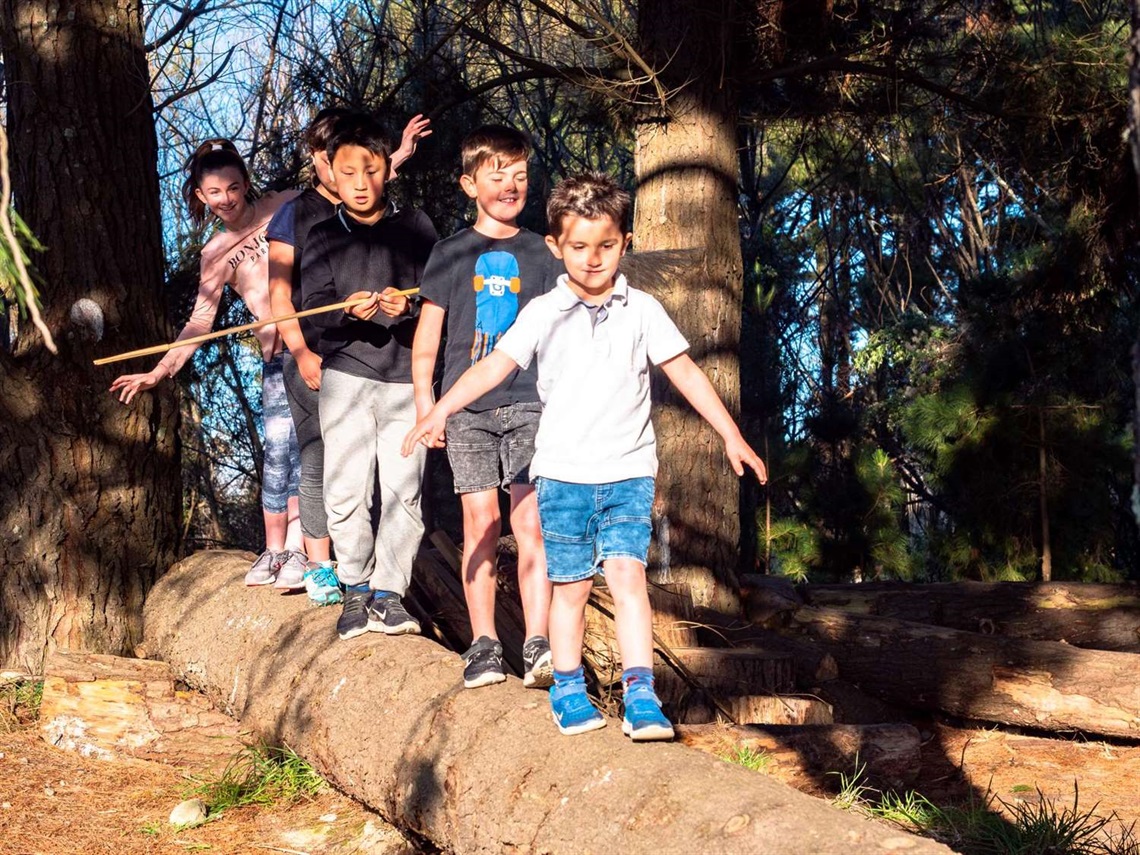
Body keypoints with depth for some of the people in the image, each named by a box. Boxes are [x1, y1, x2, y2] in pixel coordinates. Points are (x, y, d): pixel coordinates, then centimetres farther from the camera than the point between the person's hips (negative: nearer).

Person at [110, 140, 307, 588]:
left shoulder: (287, 206, 6)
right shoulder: (216, 253, 10)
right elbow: (201, 320, 9)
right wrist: (159, 371, 1)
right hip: (279, 355, 1)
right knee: (278, 450, -5)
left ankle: (297, 548, -2)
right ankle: (274, 550, 4)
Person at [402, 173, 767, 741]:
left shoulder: (642, 311, 3)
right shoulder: (544, 314, 1)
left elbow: (685, 373, 7)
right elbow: (495, 365, -4)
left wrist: (731, 436, 7)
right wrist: (440, 411, -15)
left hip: (628, 470, 0)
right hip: (563, 472, 0)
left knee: (626, 572, -13)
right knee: (571, 585, 6)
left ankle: (641, 696, -11)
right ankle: (567, 690, 22)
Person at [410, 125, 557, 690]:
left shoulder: (539, 253, 12)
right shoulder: (451, 253, 9)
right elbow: (427, 332, 10)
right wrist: (423, 400, 3)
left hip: (528, 403, 0)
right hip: (467, 406, 0)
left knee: (531, 522, -8)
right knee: (480, 521, -2)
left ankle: (538, 647, -10)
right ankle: (483, 644, 4)